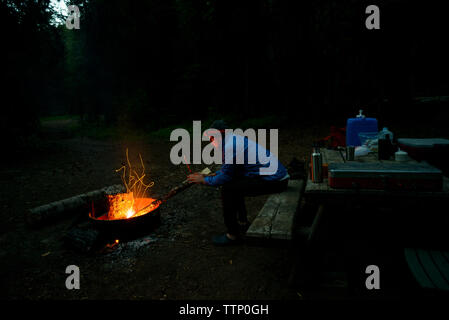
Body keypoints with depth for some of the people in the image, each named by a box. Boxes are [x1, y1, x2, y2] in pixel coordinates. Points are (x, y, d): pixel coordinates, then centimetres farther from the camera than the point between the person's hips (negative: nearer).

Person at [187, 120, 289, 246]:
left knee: (227, 189, -12)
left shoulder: (230, 147, -16)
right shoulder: (235, 138, 15)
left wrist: (204, 180, 3)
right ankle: (243, 223, 28)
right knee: (234, 183, 21)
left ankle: (233, 235, -2)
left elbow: (225, 177, -12)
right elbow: (228, 168, 27)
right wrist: (213, 174, 20)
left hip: (274, 181, -10)